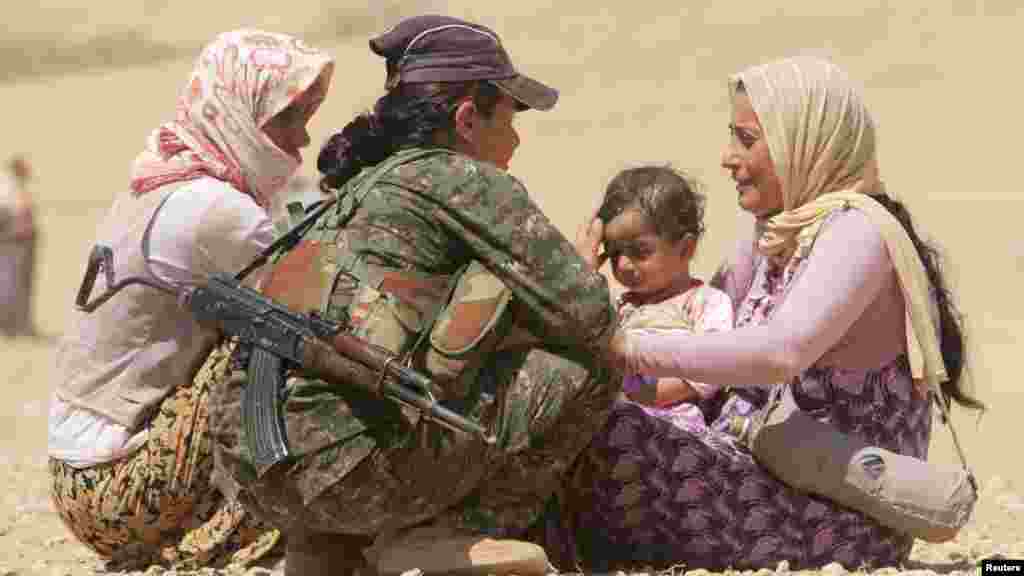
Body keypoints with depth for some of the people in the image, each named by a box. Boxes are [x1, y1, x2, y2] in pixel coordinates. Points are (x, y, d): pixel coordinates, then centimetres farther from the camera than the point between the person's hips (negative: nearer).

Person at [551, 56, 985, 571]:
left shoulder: (856, 233, -17)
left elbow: (780, 353, -32)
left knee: (610, 440, -22)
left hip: (847, 527, -9)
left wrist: (627, 348, -31)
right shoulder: (778, 231, 13)